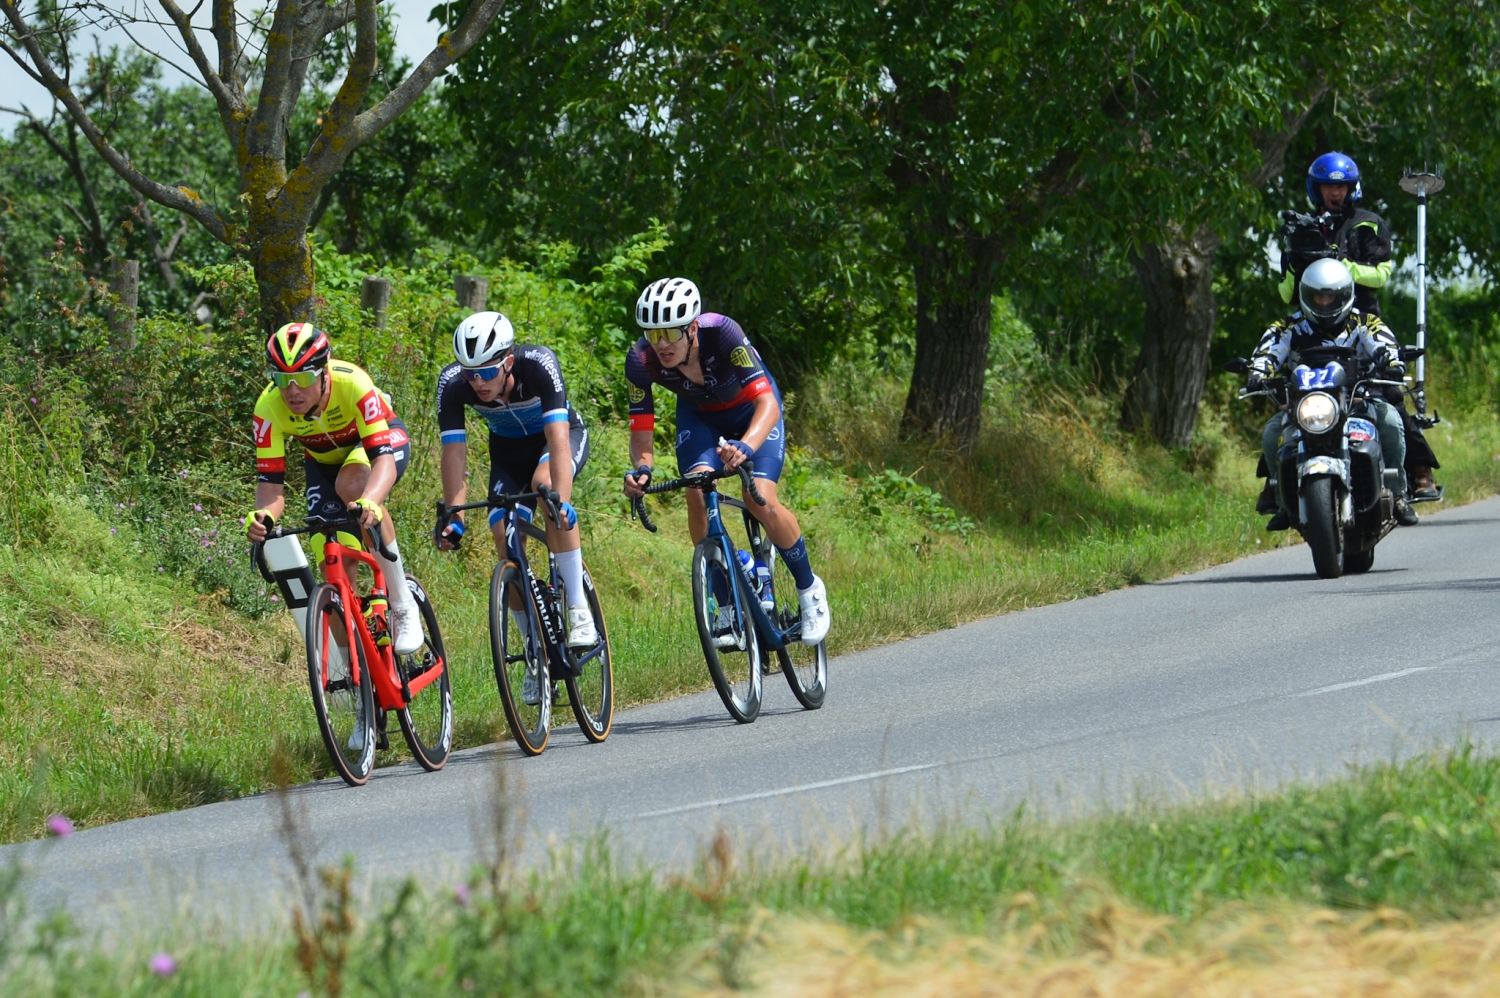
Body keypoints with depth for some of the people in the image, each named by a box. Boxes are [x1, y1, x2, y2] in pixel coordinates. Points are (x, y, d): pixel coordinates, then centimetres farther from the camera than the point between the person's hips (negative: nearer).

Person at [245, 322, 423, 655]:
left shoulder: (352, 384, -39)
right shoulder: (269, 407, -30)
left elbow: (383, 458, -45)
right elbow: (270, 480, -29)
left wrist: (369, 503, -65)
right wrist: (263, 516, -53)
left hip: (384, 441, -4)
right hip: (324, 459, 4)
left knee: (351, 486, -36)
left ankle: (403, 606, -23)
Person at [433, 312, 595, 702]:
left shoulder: (539, 365, -37)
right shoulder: (453, 384, -29)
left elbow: (558, 439, -44)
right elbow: (453, 452, -28)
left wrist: (562, 503, -56)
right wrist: (453, 517, -38)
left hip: (566, 434, -3)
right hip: (509, 450, 3)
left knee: (545, 482, -36)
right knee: (506, 543, -15)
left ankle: (579, 610, -29)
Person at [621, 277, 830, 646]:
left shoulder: (721, 333, -39)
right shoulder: (641, 360, -30)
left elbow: (768, 404, -44)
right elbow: (640, 432, -23)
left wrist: (744, 447, -63)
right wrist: (641, 468, -46)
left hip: (752, 410, -3)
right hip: (699, 415, 3)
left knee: (761, 501, -21)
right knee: (697, 493, -22)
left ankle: (809, 589, 5)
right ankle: (728, 605, -7)